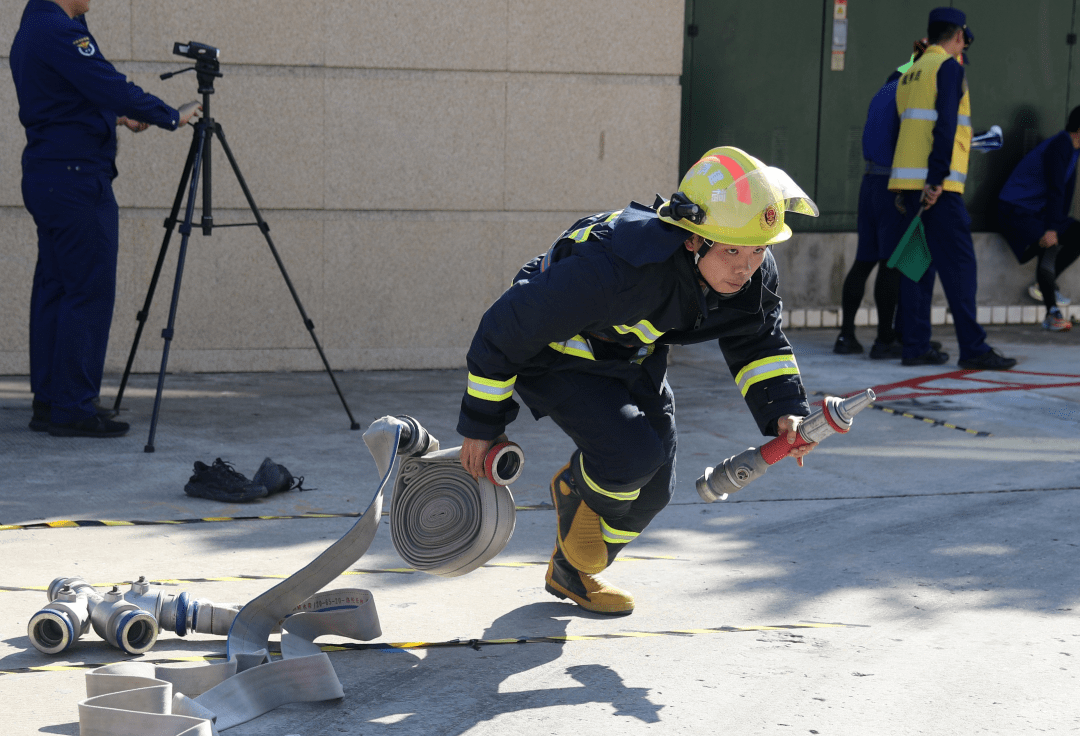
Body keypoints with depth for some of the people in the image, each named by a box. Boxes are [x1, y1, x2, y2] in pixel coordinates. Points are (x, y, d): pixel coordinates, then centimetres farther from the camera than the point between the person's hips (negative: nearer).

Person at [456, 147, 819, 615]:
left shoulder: (753, 274, -21)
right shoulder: (613, 268, -42)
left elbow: (758, 342, 3)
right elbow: (506, 329, -31)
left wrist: (782, 409, -17)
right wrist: (481, 425, -19)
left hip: (632, 357, 7)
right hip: (558, 353, -7)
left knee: (653, 485, 6)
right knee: (632, 454, -25)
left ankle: (571, 573, 32)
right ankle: (574, 490, 11)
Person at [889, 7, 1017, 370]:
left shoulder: (911, 74, 21)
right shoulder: (948, 67, -5)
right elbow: (945, 125, -15)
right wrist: (937, 178, -20)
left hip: (908, 182, 8)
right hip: (937, 186, -8)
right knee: (959, 264, -7)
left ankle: (916, 346, 7)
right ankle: (973, 348, -8)